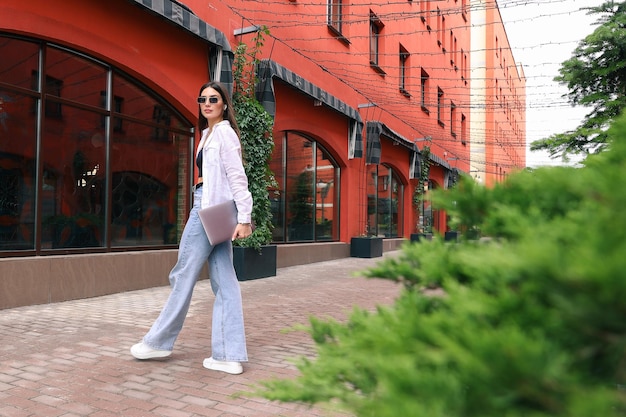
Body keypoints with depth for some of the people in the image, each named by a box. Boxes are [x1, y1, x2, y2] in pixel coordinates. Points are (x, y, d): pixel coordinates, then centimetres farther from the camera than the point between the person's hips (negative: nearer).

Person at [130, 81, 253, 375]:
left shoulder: (223, 132, -6)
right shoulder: (210, 133, 21)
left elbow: (237, 177, -14)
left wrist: (244, 218, -20)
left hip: (210, 209, -9)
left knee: (184, 276, 3)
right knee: (224, 283, 3)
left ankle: (159, 342, 19)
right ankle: (230, 355, 6)